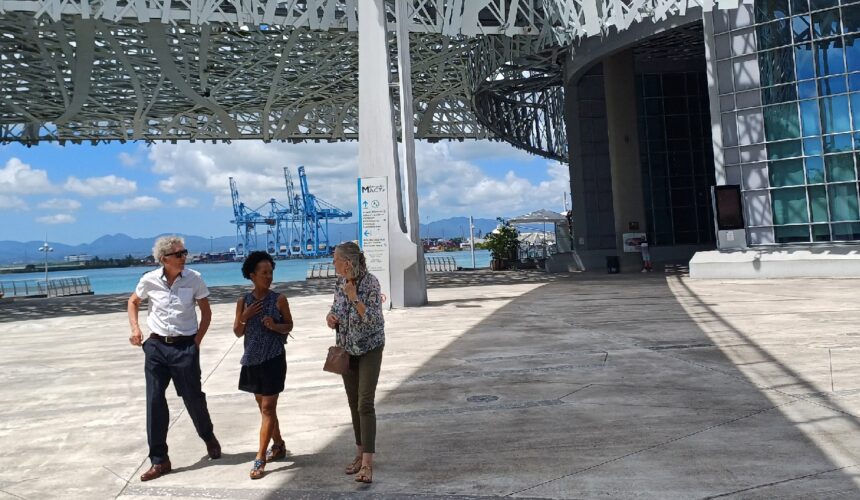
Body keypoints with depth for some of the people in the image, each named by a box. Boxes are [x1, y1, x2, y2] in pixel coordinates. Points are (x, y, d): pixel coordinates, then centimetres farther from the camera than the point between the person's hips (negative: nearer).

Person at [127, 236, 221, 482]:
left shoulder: (193, 279, -8)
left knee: (193, 397, 7)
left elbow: (206, 312, 3)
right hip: (156, 346, 2)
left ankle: (209, 437, 37)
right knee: (154, 402, 2)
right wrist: (135, 329, 2)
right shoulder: (149, 280, -5)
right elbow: (133, 302, 16)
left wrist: (197, 342, -3)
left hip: (185, 347, -1)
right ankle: (159, 460, 14)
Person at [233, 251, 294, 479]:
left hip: (274, 359, -4)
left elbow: (289, 326, 1)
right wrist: (245, 317, -14)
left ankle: (260, 458, 3)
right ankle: (278, 445, 33)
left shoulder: (279, 299, -8)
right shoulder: (243, 301, -1)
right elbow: (238, 332, 4)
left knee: (268, 408, -2)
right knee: (264, 406, 16)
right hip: (252, 360, 4)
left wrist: (275, 326, -19)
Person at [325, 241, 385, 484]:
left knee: (365, 404, -12)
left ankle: (367, 463, -10)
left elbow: (373, 320, -21)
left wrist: (354, 298, -28)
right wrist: (331, 317, -8)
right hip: (346, 349, 6)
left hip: (369, 348, -6)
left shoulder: (370, 282, -18)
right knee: (353, 403, 11)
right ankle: (360, 453, 24)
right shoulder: (340, 283, 1)